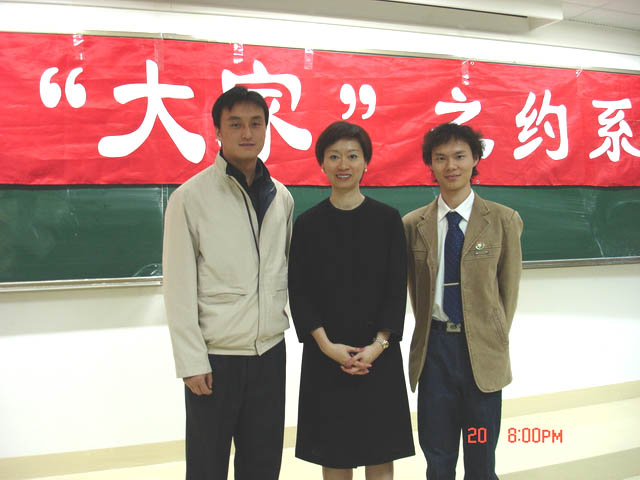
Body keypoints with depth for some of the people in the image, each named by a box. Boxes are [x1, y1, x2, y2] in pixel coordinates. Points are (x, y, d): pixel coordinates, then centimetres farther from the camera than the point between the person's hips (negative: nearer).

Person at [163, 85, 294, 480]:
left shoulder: (282, 197, 7)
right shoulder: (190, 197, -7)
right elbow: (179, 287, -9)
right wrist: (191, 362, -11)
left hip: (270, 351, 4)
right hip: (215, 356, -4)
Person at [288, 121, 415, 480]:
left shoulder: (387, 219, 1)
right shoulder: (308, 224, 1)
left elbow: (397, 288, -1)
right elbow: (299, 292, -1)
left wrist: (378, 345, -11)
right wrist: (327, 345, -12)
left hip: (379, 354, 0)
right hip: (325, 356, 0)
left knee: (380, 451, 7)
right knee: (333, 451, 8)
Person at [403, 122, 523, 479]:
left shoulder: (504, 220, -1)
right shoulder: (413, 224, 3)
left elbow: (509, 289, 3)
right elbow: (416, 289, 9)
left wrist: (494, 340, 1)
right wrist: (428, 334, 3)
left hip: (482, 351, -1)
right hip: (434, 347, 1)